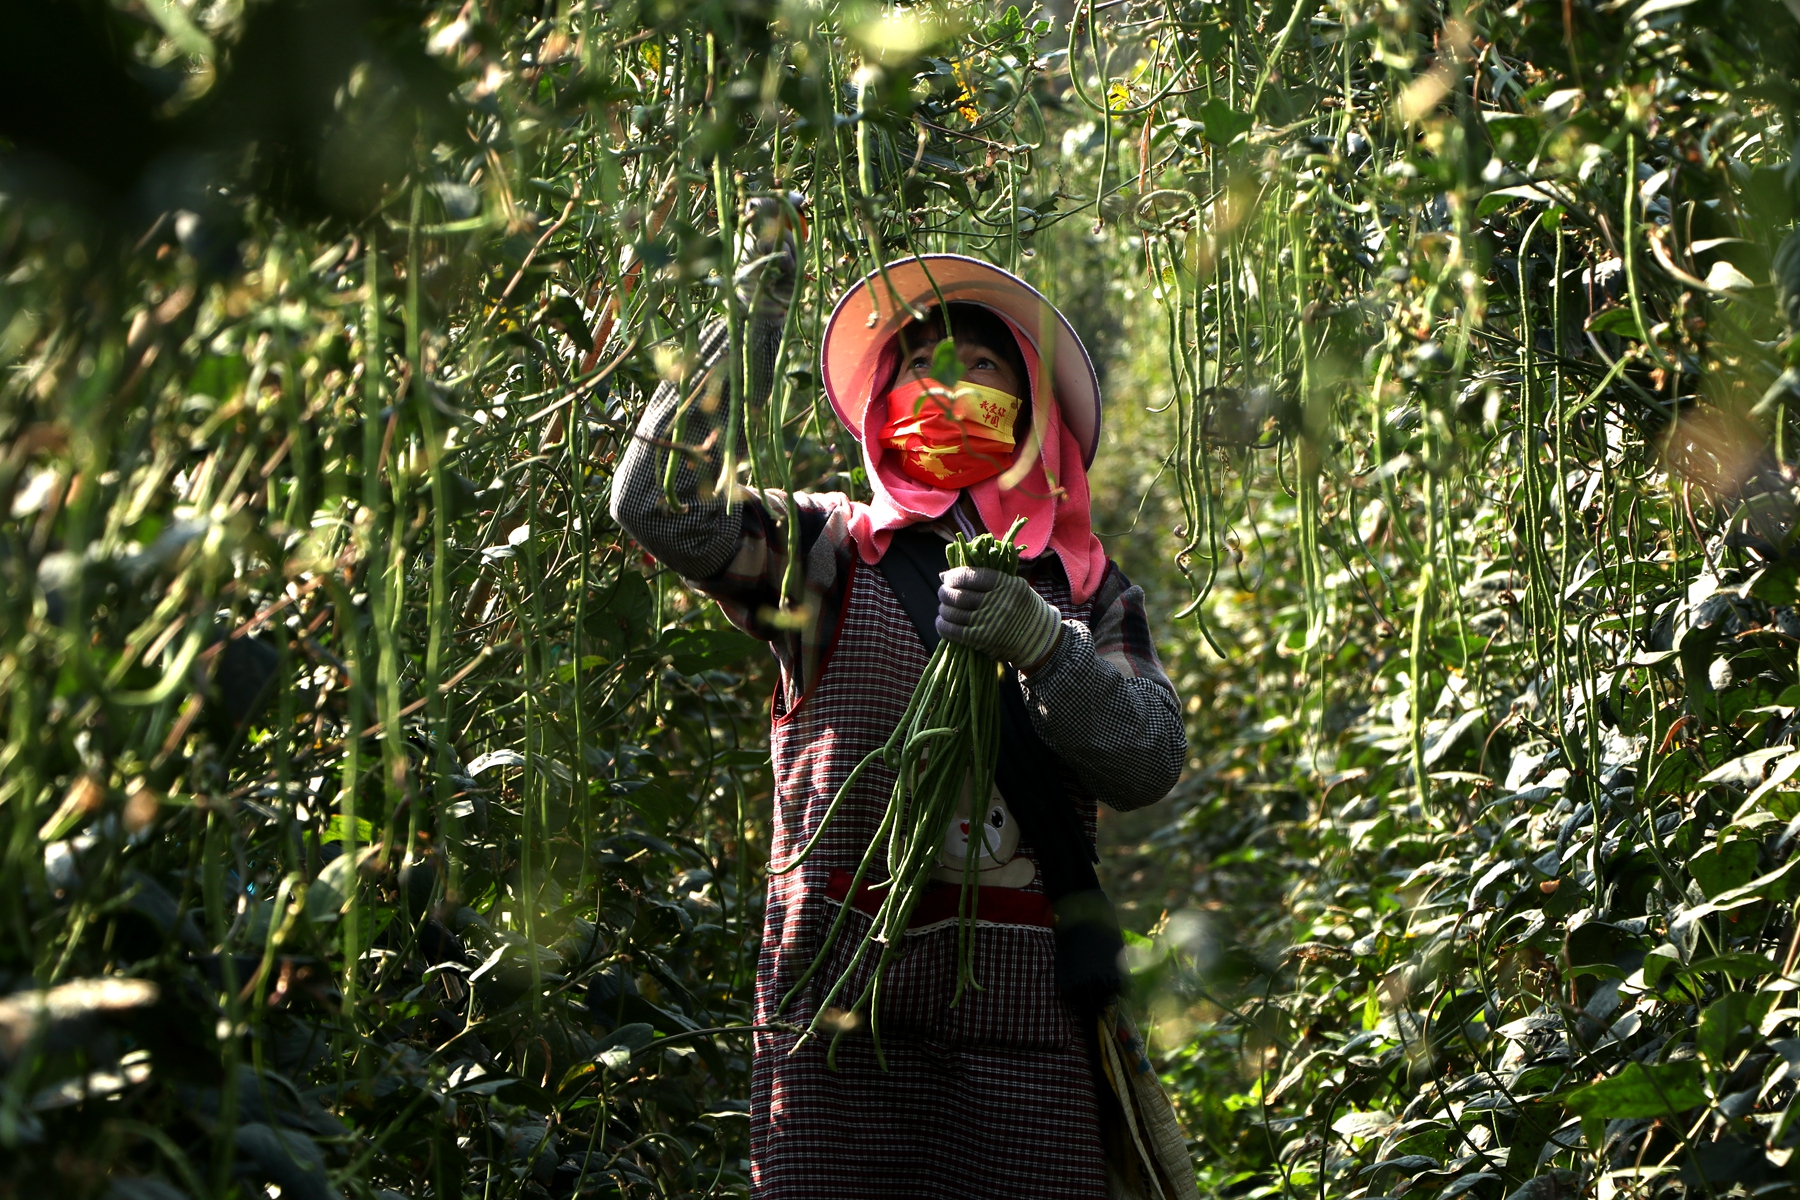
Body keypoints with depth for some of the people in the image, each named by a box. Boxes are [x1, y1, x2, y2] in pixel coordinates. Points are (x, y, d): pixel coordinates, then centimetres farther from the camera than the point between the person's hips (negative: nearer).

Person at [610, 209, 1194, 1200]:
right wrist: (751, 328, 0)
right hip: (842, 993, -1)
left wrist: (1036, 642, -14)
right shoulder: (825, 550, 13)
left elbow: (1150, 763, 2)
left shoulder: (1083, 585, 15)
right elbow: (660, 502, -1)